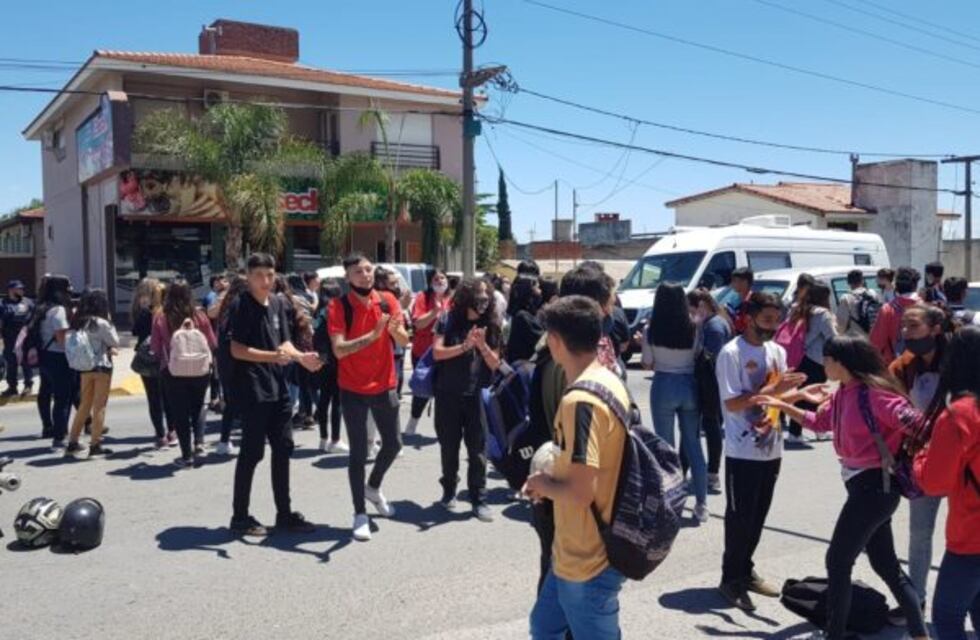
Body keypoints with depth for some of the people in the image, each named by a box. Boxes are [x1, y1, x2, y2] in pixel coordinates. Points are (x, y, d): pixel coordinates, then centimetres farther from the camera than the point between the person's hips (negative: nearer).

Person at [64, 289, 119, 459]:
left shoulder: (79, 322, 6)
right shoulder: (101, 323, -15)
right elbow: (115, 342, -6)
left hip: (85, 366, 7)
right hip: (102, 366, -7)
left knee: (84, 405, 16)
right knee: (99, 406, 1)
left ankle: (72, 443, 16)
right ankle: (95, 445, 3)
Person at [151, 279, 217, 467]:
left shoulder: (161, 318, -9)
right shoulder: (199, 316, -7)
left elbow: (155, 347, -4)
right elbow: (212, 343, 1)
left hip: (173, 372, -1)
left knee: (179, 412, 9)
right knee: (197, 407, 23)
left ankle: (187, 455, 10)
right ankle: (199, 442, 7)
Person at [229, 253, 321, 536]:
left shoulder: (278, 303, 10)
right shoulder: (241, 305, -10)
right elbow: (237, 350, -15)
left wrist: (301, 357, -6)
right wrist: (274, 356, -26)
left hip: (278, 388, 7)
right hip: (253, 390, -7)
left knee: (283, 448, 11)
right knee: (252, 452, 0)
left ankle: (284, 513, 21)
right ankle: (240, 516, 13)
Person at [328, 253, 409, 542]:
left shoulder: (388, 300, -2)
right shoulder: (339, 307, -13)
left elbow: (404, 342, -4)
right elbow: (339, 350, -23)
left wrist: (396, 329, -27)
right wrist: (373, 334, -34)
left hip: (385, 386, 4)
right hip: (353, 390, -4)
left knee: (393, 444, 14)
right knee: (358, 453, 0)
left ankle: (374, 487, 42)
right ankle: (360, 515, 12)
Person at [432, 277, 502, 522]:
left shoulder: (491, 325, 2)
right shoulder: (449, 320, -3)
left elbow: (495, 364, 0)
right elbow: (437, 352, -10)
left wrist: (482, 346, -17)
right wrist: (464, 346, -22)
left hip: (477, 395, 1)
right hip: (448, 395, 0)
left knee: (478, 449, 1)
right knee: (449, 446, 12)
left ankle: (479, 500, 10)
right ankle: (449, 491, 31)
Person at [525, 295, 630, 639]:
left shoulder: (580, 401, -26)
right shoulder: (611, 382, 4)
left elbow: (581, 492, -29)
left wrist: (544, 484, -10)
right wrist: (551, 480, 9)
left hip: (587, 560, -9)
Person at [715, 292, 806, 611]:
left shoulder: (777, 351, 7)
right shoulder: (731, 353, -15)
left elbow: (782, 395, 10)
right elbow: (732, 403, -21)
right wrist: (774, 389, -26)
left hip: (771, 448, 7)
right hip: (743, 452, -7)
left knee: (758, 516, 16)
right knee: (740, 517, 3)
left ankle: (745, 570, 31)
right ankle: (731, 578, 16)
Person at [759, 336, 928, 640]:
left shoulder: (873, 393, -20)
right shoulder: (842, 394, 7)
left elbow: (915, 423, -23)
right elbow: (820, 422, 21)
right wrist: (782, 405, 19)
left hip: (875, 485, -9)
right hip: (865, 484, 9)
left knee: (838, 561, 1)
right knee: (886, 564, 16)